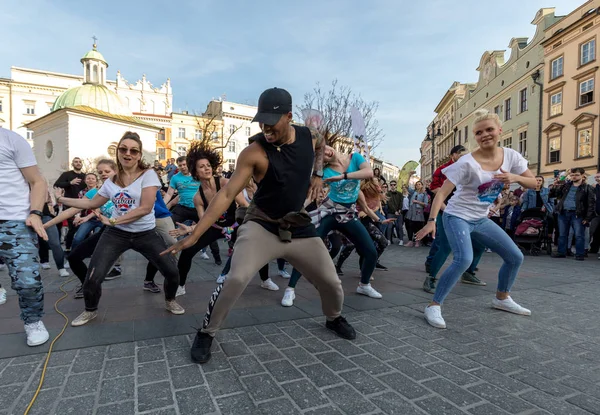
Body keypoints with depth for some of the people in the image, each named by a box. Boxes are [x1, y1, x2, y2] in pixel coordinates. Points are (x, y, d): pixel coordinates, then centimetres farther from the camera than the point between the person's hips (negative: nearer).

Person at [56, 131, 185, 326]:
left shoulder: (148, 174, -11)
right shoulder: (111, 181, 5)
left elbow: (146, 208, -19)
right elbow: (92, 203, 17)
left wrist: (114, 220, -17)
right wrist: (60, 199, 13)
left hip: (146, 234, -3)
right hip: (116, 234, 3)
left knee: (172, 271, -6)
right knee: (92, 279, -5)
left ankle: (170, 301, 27)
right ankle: (90, 311, 27)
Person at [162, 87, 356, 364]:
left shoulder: (310, 137, -6)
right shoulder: (254, 153, -20)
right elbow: (227, 194, -23)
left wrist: (318, 175, 6)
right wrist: (194, 235, -28)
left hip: (299, 228, 4)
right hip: (261, 227, -4)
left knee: (332, 283, 9)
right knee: (236, 279, -27)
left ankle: (334, 319, 44)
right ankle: (206, 334, 2)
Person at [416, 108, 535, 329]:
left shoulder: (511, 156, -4)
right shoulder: (467, 163, -22)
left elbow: (533, 183, 2)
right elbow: (442, 192, -24)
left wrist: (515, 177, -21)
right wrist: (431, 221, -35)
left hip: (481, 219, 7)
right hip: (457, 216, -7)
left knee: (515, 257, 12)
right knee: (464, 259, -29)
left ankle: (502, 298, 36)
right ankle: (434, 306, -16)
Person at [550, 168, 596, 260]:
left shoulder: (587, 188, 1)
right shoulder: (565, 185, 12)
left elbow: (591, 204, -3)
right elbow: (552, 194, 14)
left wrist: (588, 218, -11)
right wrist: (554, 186, -6)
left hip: (577, 214, -4)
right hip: (563, 213, 4)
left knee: (579, 235, -3)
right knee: (562, 234, 10)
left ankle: (580, 254, 5)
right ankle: (561, 252, 19)